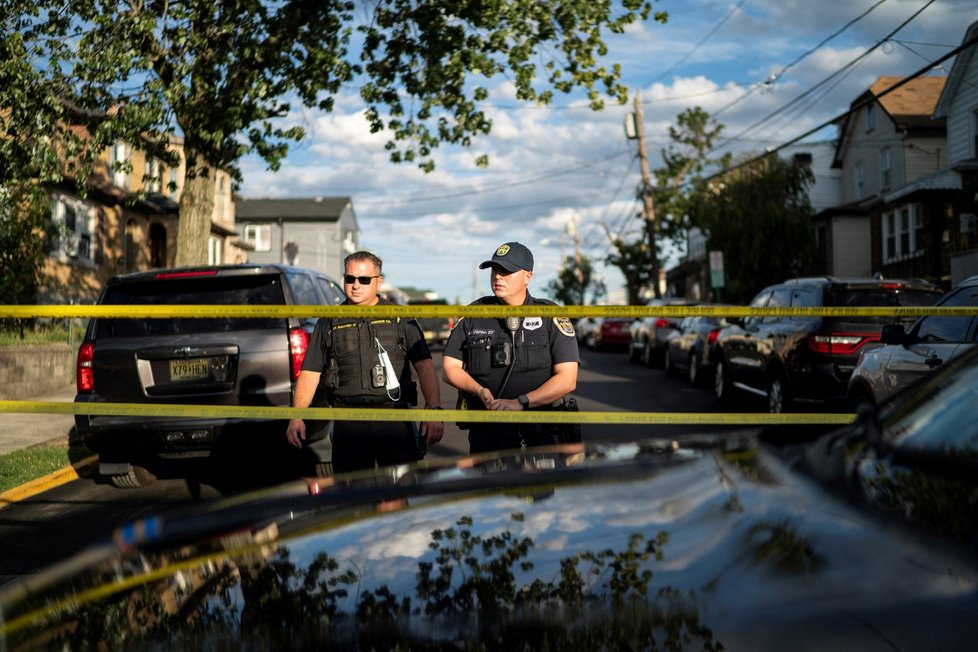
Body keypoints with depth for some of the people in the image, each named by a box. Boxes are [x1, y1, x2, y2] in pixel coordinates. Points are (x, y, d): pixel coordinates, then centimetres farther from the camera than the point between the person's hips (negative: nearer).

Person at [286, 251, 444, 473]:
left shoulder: (400, 318, 9)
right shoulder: (329, 323, 13)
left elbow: (424, 366, 1)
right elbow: (310, 373, 10)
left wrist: (433, 410, -13)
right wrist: (296, 417, -4)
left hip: (395, 421, -1)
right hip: (348, 425, 1)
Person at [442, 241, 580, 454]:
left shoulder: (551, 317, -2)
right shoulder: (473, 314, 6)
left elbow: (567, 380, -8)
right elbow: (450, 368, 8)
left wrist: (520, 402, -18)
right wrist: (480, 391, -11)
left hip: (539, 436, -2)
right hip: (485, 435, 2)